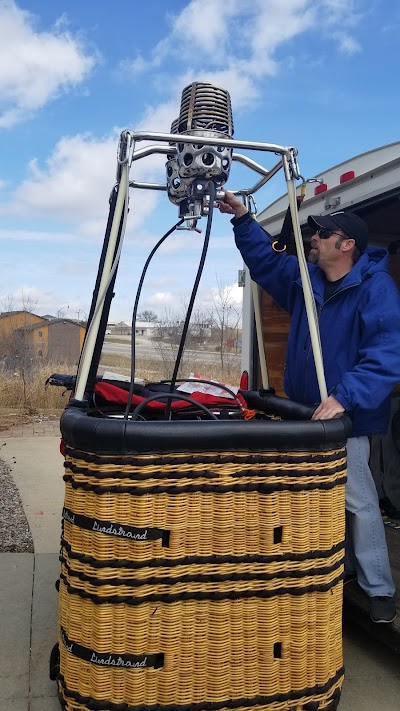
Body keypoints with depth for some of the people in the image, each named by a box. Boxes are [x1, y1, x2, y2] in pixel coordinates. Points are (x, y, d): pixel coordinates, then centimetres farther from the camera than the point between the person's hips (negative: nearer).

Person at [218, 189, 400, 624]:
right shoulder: (305, 278, 7)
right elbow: (265, 260, 20)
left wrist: (346, 396, -37)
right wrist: (242, 219, 9)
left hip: (347, 416, -7)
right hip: (307, 411, 8)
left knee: (356, 498, -4)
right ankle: (343, 566, 37)